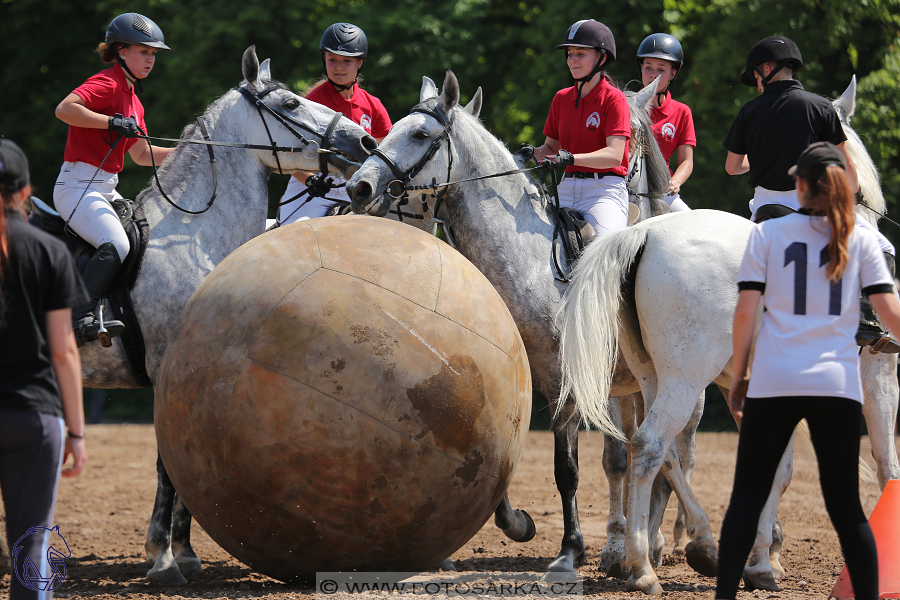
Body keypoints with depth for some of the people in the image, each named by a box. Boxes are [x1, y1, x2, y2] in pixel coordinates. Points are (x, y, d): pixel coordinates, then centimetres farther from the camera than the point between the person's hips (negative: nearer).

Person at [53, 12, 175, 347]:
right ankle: (82, 318, -34)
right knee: (116, 245, -29)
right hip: (78, 188, -10)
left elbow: (142, 154, 26)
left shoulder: (132, 101, 19)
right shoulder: (106, 85, -10)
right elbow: (65, 109, -27)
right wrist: (113, 122, -27)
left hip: (107, 190, 10)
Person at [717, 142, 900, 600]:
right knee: (845, 504, 6)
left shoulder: (767, 233, 3)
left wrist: (739, 374, 8)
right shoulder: (860, 238, 4)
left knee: (747, 496, 5)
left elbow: (746, 311, -2)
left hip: (773, 384, -1)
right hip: (838, 384, 1)